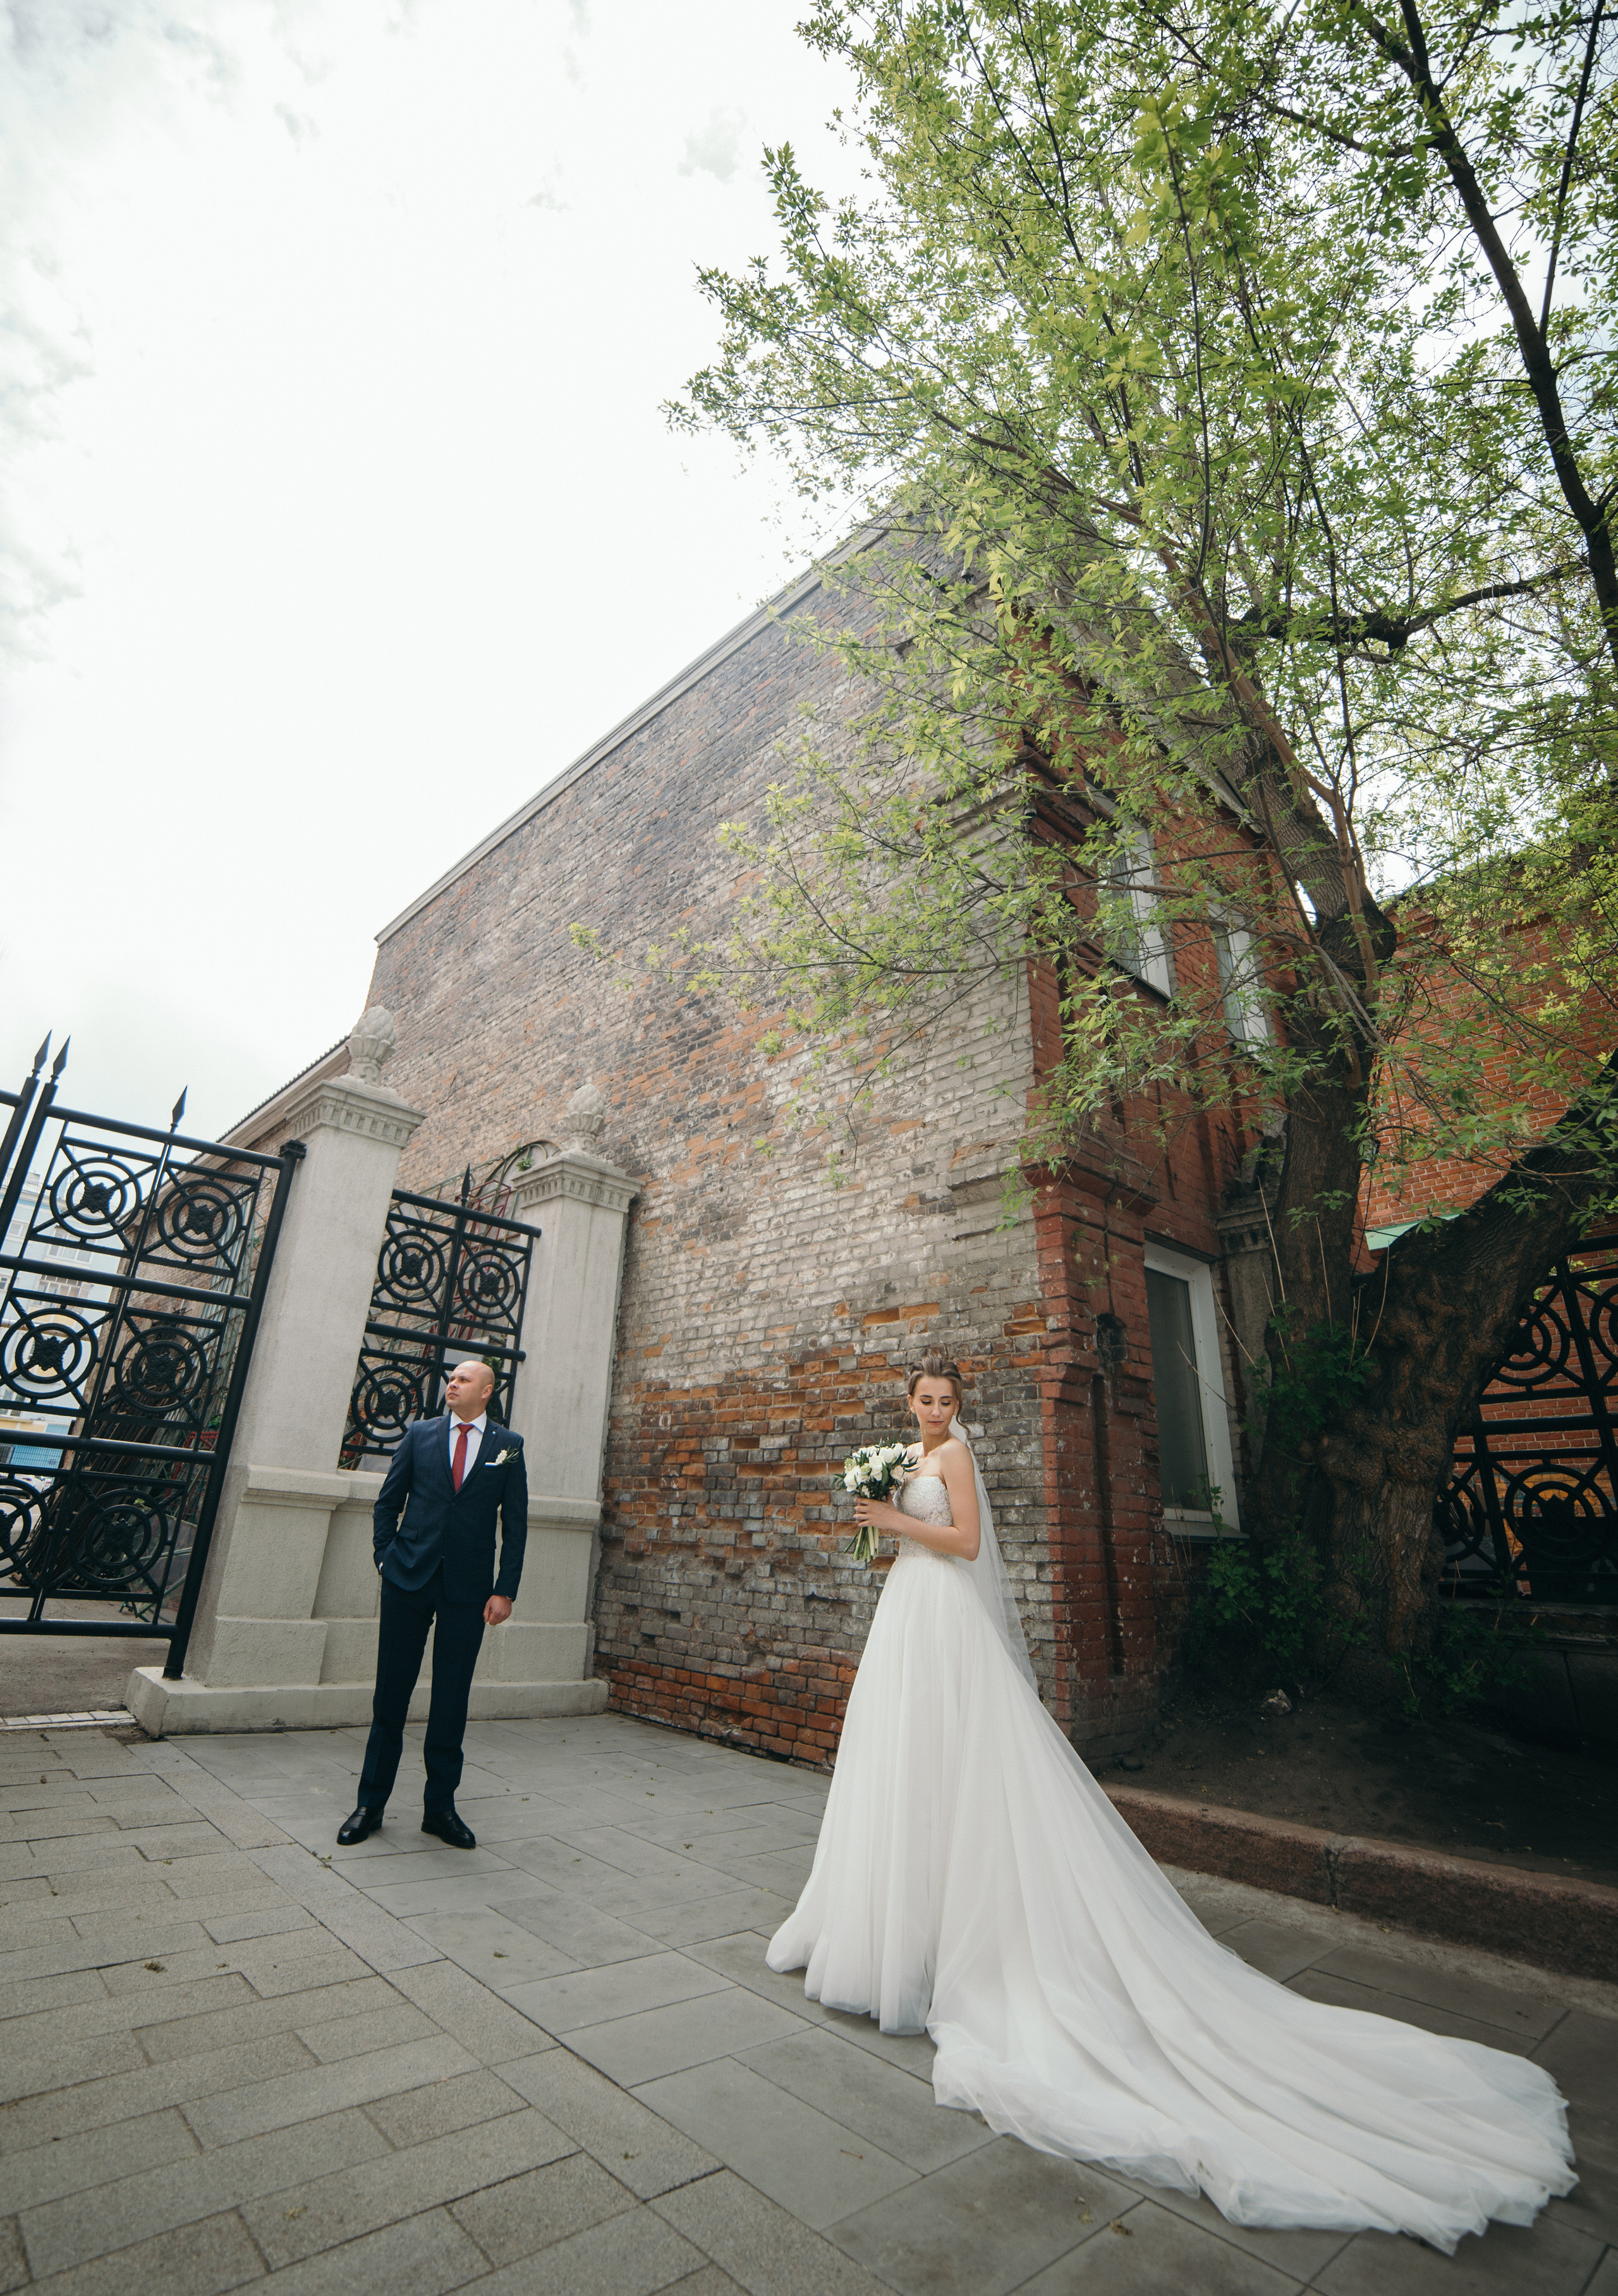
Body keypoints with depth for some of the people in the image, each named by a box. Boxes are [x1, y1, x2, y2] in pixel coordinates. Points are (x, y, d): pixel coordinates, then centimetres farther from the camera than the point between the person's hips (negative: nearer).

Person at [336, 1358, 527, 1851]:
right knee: (391, 1692, 9)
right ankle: (371, 1804, 24)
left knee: (452, 1699, 8)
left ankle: (440, 1806, 23)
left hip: (469, 1588, -1)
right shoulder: (420, 1434, 5)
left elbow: (515, 1522, 0)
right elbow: (387, 1501, 11)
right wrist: (386, 1557, 1)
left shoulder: (508, 1445, 1)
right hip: (409, 1579, 1)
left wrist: (505, 1590, -4)